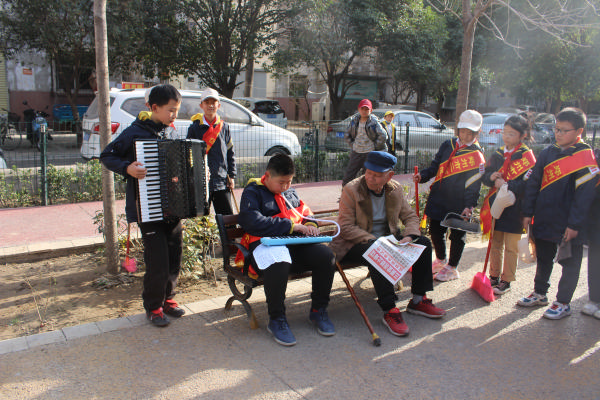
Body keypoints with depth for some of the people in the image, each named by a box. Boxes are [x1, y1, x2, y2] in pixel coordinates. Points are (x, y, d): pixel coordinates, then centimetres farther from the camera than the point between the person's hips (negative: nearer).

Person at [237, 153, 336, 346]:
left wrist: (310, 224, 7)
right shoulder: (253, 192, 2)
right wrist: (291, 225, -13)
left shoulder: (290, 191, 23)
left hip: (296, 243, 6)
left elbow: (304, 210, 33)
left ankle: (318, 310, 1)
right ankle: (276, 319, -17)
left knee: (326, 256, -22)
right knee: (278, 264, -41)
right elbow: (253, 223, -14)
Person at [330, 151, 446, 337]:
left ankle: (418, 301, -1)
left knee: (423, 243, -10)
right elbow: (345, 227, -17)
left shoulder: (395, 189, 3)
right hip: (356, 244, -6)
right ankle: (389, 311, -31)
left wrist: (409, 236, -14)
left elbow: (410, 216, 8)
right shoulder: (351, 190, -13)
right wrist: (373, 241, -28)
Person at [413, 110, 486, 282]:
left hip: (458, 204, -5)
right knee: (435, 231, 12)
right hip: (438, 199, 5)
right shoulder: (448, 145, 8)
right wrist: (423, 175, -4)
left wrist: (469, 206, -21)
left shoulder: (477, 156, -7)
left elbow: (473, 185, -12)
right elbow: (435, 166, 14)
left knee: (457, 235, 8)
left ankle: (452, 268, 25)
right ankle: (441, 260, 36)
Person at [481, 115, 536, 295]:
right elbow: (484, 176, 12)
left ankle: (506, 280, 16)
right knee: (495, 244, 15)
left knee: (511, 247, 4)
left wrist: (507, 185, -26)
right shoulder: (497, 154, 9)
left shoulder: (526, 156, -8)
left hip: (514, 208, -5)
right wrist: (491, 177, -10)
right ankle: (494, 276, 27)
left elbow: (528, 184, -16)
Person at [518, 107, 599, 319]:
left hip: (568, 225, -5)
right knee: (543, 259, 18)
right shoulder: (548, 153, 6)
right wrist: (528, 212, 5)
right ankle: (539, 293, 34)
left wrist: (575, 224, -17)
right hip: (543, 220, 6)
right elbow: (533, 183, 8)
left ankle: (563, 303, 20)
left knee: (569, 263, 8)